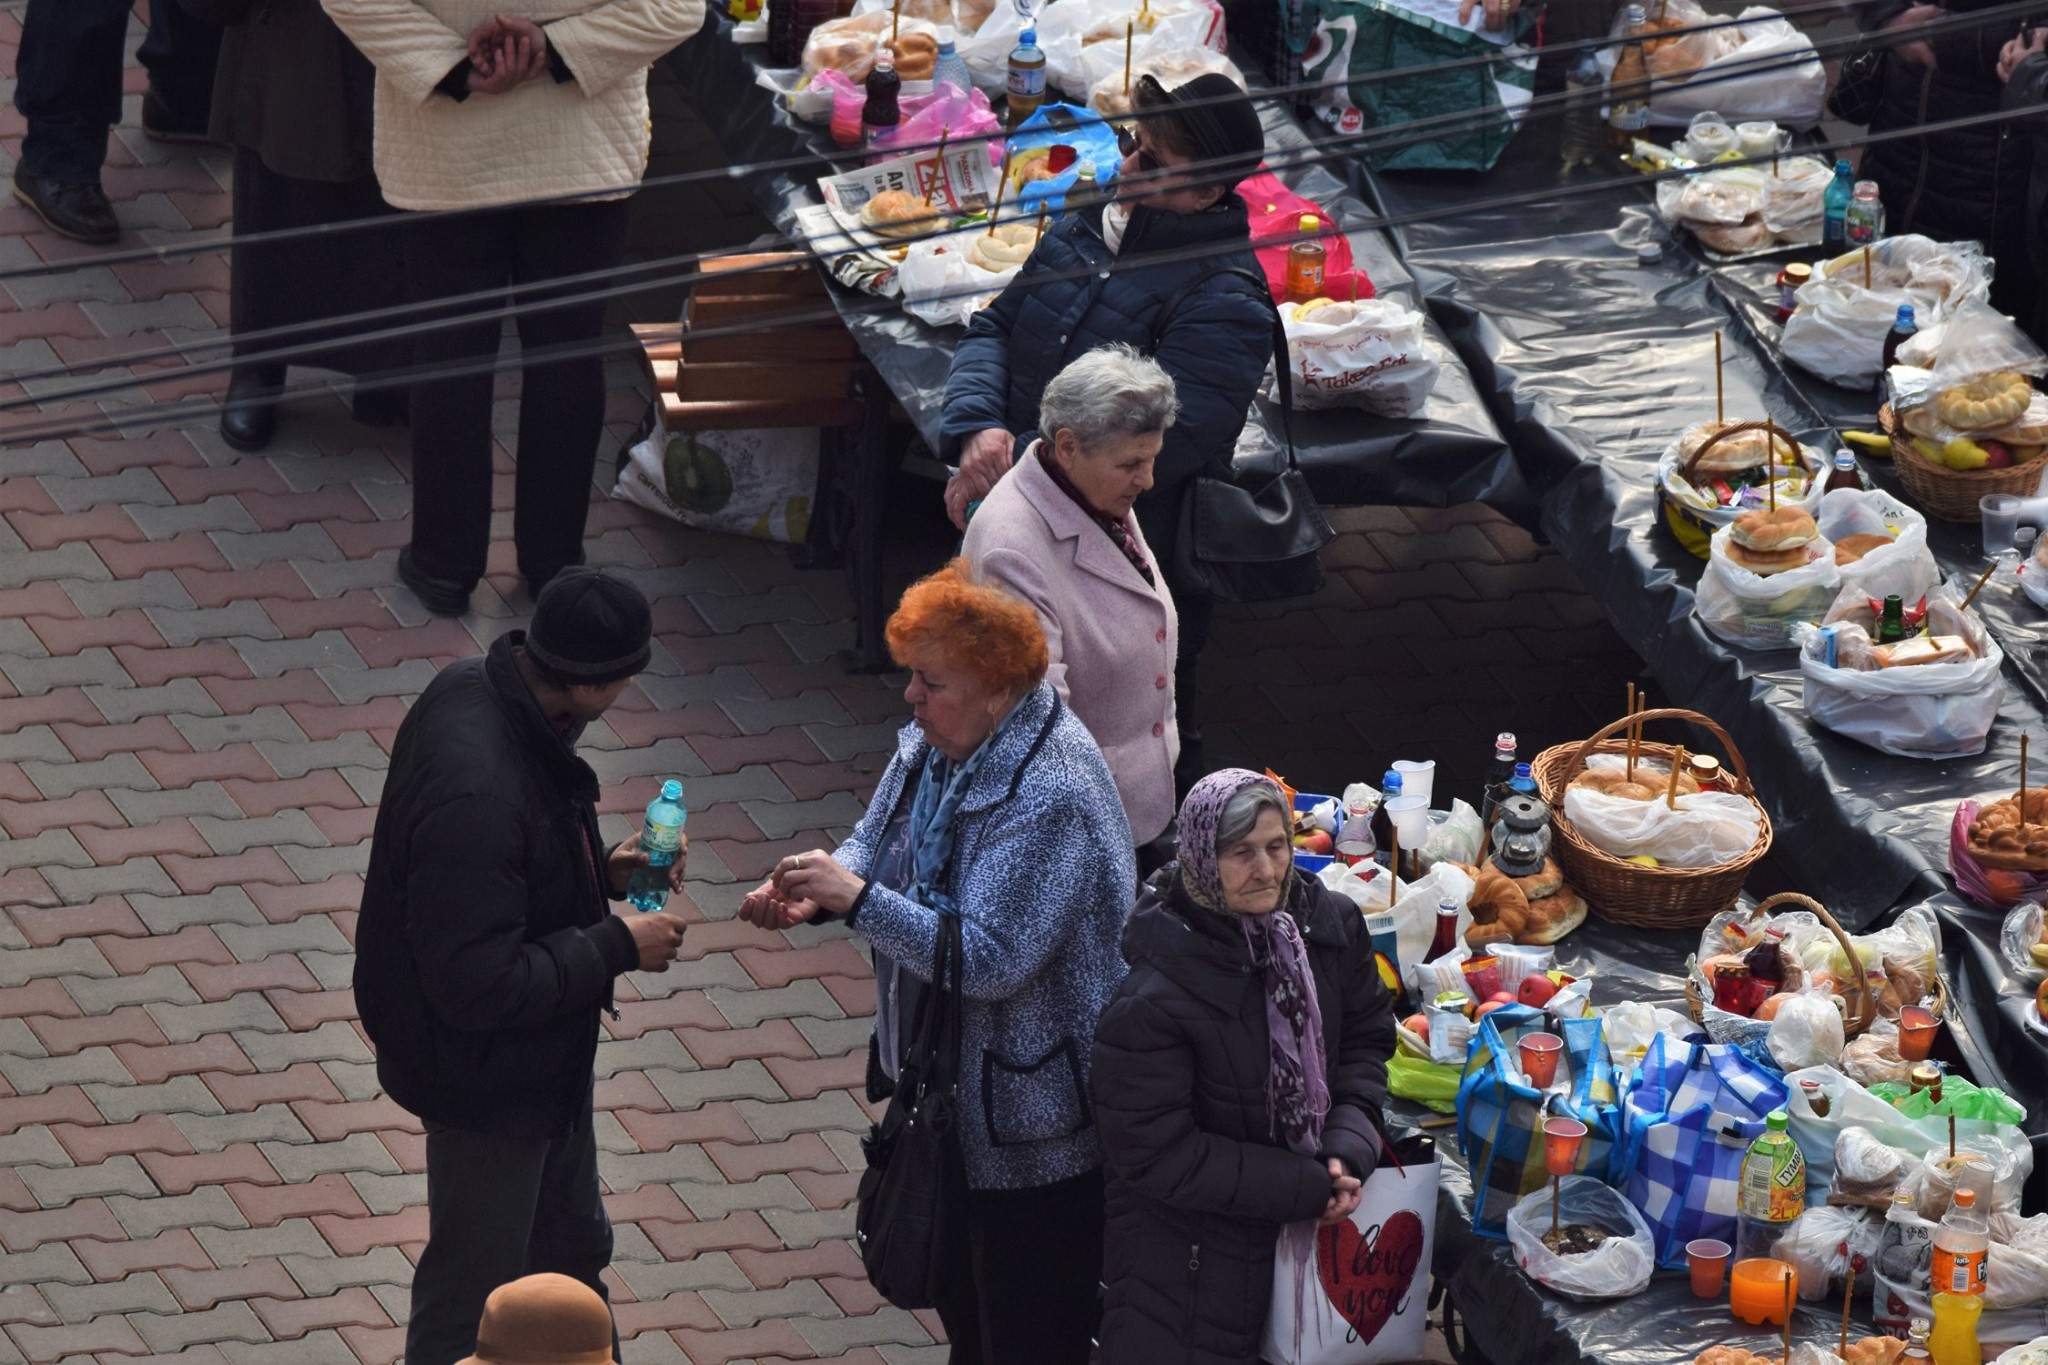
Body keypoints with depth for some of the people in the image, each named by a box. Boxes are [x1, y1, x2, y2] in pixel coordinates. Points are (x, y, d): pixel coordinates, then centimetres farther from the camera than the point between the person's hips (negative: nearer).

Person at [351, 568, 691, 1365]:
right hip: (485, 1078, -9)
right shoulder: (478, 794, -39)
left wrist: (604, 870, -3)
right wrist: (617, 948, -24)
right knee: (470, 1298, 13)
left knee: (570, 1249, 29)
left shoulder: (478, 688, -10)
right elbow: (479, 987, -33)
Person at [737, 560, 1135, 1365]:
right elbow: (875, 845, 11)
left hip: (1033, 1127, -9)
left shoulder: (1052, 797, -29)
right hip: (947, 1086, 10)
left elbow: (993, 959, -31)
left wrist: (856, 898, -32)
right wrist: (813, 893, -12)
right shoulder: (936, 740, 0)